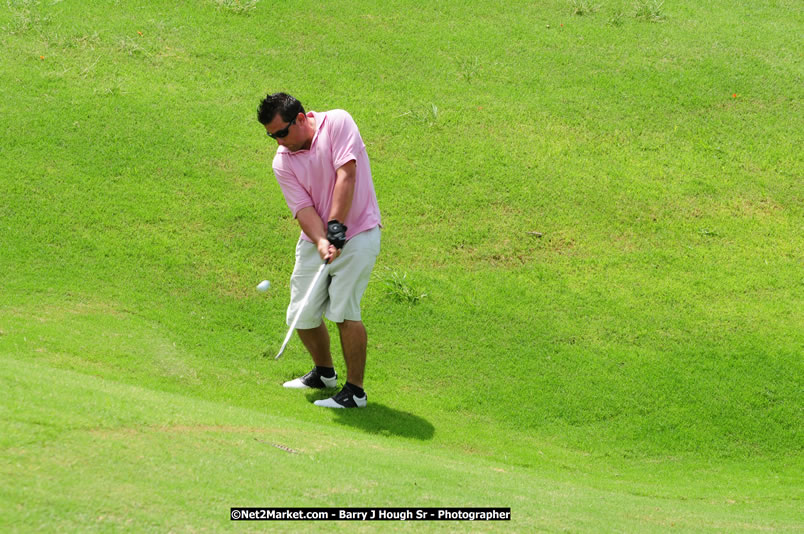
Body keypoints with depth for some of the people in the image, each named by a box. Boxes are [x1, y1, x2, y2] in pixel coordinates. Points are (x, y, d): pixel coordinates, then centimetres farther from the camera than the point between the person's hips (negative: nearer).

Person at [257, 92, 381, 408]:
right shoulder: (282, 161, 1)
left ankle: (355, 390, -5)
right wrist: (321, 241, -27)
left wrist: (336, 227, -24)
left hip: (356, 233, -5)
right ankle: (324, 373, 31)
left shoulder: (337, 122, -10)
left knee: (344, 310, -15)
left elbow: (346, 175, -19)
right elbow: (303, 208, -8)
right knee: (302, 314, 5)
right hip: (315, 238, 5)